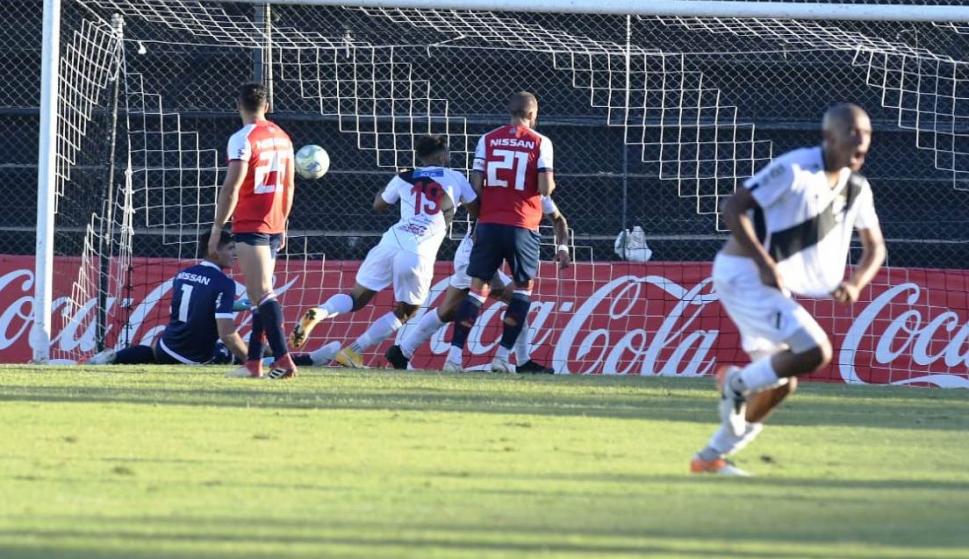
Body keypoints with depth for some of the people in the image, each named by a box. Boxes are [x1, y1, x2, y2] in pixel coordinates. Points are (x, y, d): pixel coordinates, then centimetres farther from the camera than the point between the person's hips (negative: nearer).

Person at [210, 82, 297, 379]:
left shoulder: (243, 139, -11)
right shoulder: (282, 137, 11)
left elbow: (231, 188, -15)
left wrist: (218, 226, -9)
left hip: (250, 227, -7)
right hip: (274, 227, 7)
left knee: (261, 294, -11)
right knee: (261, 294, 11)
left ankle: (283, 358, -21)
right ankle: (254, 361, 12)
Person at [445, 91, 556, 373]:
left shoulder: (488, 139, 6)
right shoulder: (540, 143, -1)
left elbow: (476, 184, 2)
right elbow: (545, 188, -7)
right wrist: (551, 185, 15)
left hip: (489, 223, 2)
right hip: (522, 227, -2)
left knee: (478, 287, 5)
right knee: (523, 287, 14)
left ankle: (455, 355, -6)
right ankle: (502, 356, 7)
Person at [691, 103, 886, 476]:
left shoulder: (856, 188, 6)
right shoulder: (794, 170, -18)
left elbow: (875, 247, 16)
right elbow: (733, 209, -19)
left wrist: (856, 283, -5)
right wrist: (765, 263, -26)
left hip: (776, 288, 9)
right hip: (743, 275, -9)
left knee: (780, 383, 12)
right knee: (815, 352, -22)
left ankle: (712, 457, 24)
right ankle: (738, 383, -1)